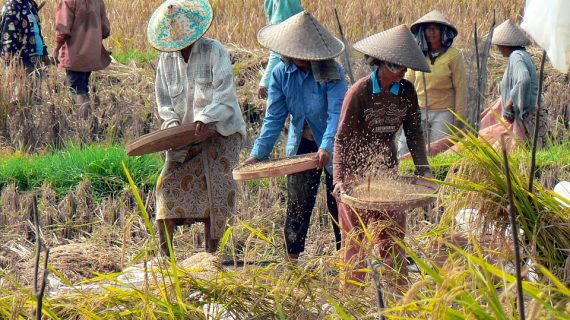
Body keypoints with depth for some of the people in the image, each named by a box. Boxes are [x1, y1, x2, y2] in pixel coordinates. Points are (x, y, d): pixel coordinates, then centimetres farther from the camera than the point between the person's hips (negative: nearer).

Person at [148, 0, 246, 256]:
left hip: (220, 132, -4)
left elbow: (226, 98, -16)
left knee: (214, 186, -15)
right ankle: (163, 252, -8)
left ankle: (211, 252, -9)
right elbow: (164, 102, 12)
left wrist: (205, 119, -31)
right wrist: (172, 123, -9)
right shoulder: (166, 59, 6)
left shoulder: (214, 52, -9)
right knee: (170, 181, -10)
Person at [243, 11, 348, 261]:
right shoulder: (281, 74, -9)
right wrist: (258, 153, -17)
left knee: (338, 204, 4)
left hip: (332, 147, -3)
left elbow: (337, 112, -27)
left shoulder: (331, 72, -19)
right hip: (301, 146, 3)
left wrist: (327, 147, -41)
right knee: (297, 204, 3)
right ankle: (292, 258, 13)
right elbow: (274, 118, -7)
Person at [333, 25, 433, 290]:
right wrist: (339, 178, -24)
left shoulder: (406, 92, -1)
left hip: (387, 169, 4)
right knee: (355, 236, 3)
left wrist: (423, 169, -4)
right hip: (356, 172, -4)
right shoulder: (359, 92, -15)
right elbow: (342, 137, -15)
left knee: (392, 232, 3)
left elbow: (414, 134, 6)